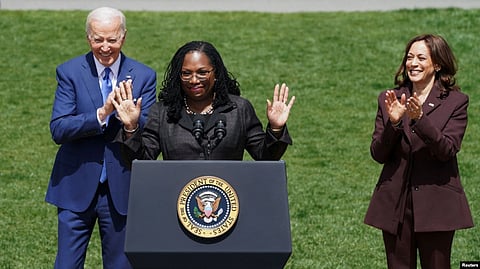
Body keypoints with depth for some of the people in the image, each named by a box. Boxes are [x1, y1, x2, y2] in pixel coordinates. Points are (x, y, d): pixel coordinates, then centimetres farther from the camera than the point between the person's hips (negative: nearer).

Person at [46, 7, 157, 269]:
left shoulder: (143, 76, 0)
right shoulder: (70, 72, -3)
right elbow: (58, 130, -12)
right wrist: (102, 113, -26)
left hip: (122, 190, 1)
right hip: (76, 187, -1)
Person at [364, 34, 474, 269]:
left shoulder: (455, 102, -1)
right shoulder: (389, 100, 7)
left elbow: (448, 150, -13)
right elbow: (378, 155, 2)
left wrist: (420, 118, -25)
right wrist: (393, 122, -15)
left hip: (436, 204, -3)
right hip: (395, 204, 3)